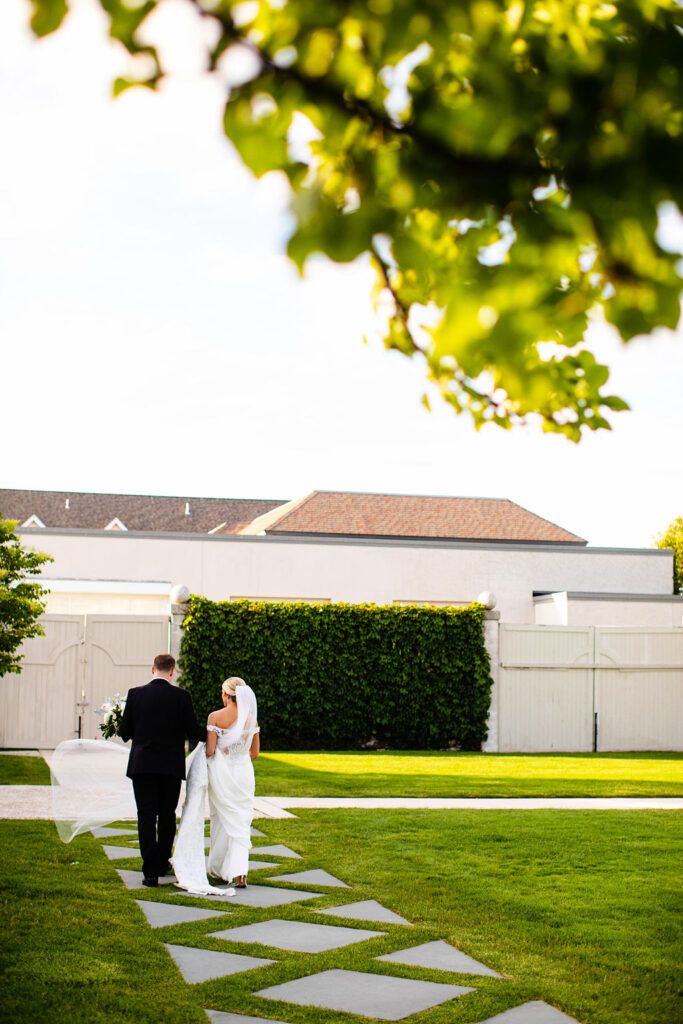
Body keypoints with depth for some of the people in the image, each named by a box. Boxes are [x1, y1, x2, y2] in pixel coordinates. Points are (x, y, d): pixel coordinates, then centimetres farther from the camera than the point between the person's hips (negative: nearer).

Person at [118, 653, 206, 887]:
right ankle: (162, 863, 27)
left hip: (142, 764, 0)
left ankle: (150, 871, -5)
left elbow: (125, 731, 0)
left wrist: (128, 734, 23)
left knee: (146, 816, 1)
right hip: (171, 766, 0)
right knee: (167, 816, 15)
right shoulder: (181, 696, -6)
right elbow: (192, 731, -6)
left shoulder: (135, 694, -4)